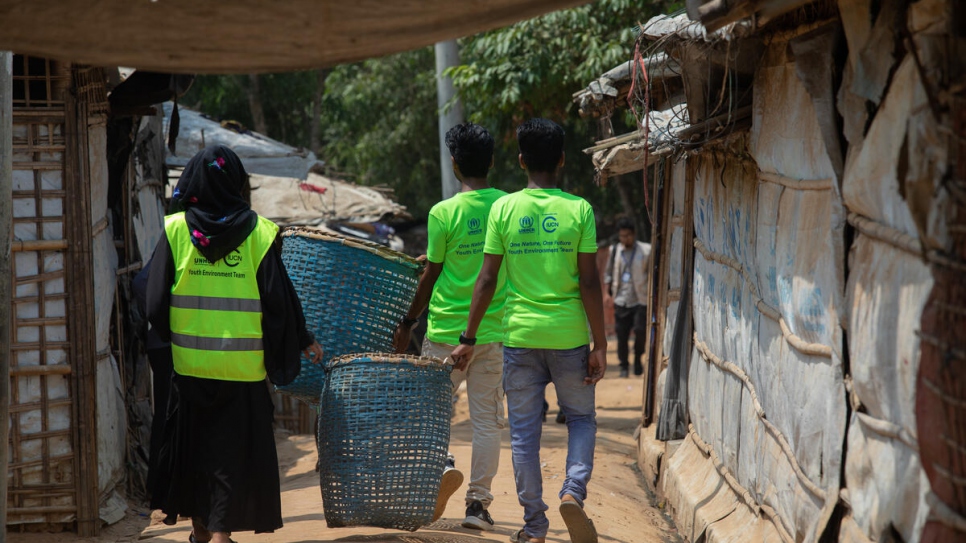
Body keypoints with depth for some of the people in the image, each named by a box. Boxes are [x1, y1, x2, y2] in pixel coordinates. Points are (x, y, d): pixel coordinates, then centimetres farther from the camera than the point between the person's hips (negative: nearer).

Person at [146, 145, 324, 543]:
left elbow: (156, 303, -4)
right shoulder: (258, 231, -7)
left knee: (192, 443, 17)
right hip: (241, 362, -2)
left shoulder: (175, 229, -4)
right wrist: (304, 342, 7)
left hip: (190, 361, 2)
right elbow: (278, 297, -7)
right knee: (235, 447, 6)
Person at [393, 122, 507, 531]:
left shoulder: (443, 213, -10)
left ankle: (440, 467, -13)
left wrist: (408, 323, 9)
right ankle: (479, 502, 8)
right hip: (494, 330, 3)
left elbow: (431, 276, -4)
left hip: (446, 332, -3)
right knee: (486, 420, 7)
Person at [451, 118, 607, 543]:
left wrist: (468, 339, 5)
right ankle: (573, 492, -7)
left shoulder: (503, 209, -1)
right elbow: (589, 283, -6)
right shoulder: (579, 209, -4)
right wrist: (599, 345, -1)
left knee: (524, 432, 9)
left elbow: (487, 280, -2)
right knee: (581, 419, 17)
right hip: (569, 334, -1)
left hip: (520, 334, 1)